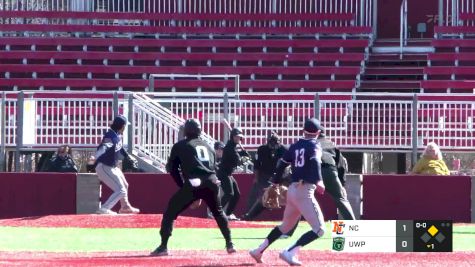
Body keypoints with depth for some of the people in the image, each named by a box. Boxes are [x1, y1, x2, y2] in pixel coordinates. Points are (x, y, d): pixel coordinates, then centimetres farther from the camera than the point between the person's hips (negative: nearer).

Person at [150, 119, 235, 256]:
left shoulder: (180, 146, 14)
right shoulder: (207, 146, 26)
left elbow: (172, 169, 13)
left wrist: (183, 186, 18)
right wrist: (200, 195, 27)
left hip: (193, 184, -4)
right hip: (212, 183, 4)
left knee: (170, 212, 6)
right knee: (218, 212, 28)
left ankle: (163, 247, -4)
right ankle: (230, 244, 24)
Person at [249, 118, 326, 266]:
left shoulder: (295, 146, 15)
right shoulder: (314, 145, -4)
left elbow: (282, 164, 16)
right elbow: (314, 162, -22)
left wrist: (275, 183, 24)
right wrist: (318, 181, -30)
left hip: (292, 189, 8)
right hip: (305, 191, -8)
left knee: (286, 225, 25)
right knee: (319, 229, -8)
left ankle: (259, 250, 22)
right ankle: (290, 253, -21)